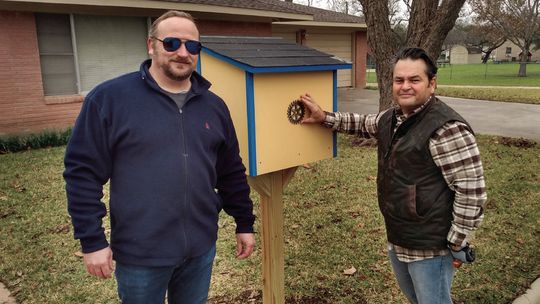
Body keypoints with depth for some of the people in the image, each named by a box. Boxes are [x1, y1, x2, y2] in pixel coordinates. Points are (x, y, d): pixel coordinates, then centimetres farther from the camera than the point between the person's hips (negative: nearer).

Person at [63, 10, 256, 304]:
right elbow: (83, 172, -9)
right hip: (139, 254, -3)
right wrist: (92, 240, -10)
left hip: (201, 248, 4)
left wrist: (245, 224, 11)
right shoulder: (109, 97, -10)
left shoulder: (214, 105, 4)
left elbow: (231, 173, 10)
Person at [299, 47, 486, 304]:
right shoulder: (392, 118, 3)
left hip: (430, 246, -8)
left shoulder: (447, 129, -24)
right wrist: (324, 118, 12)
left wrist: (456, 242, -17)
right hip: (396, 239, 8)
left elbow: (472, 190, -22)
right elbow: (364, 124, 23)